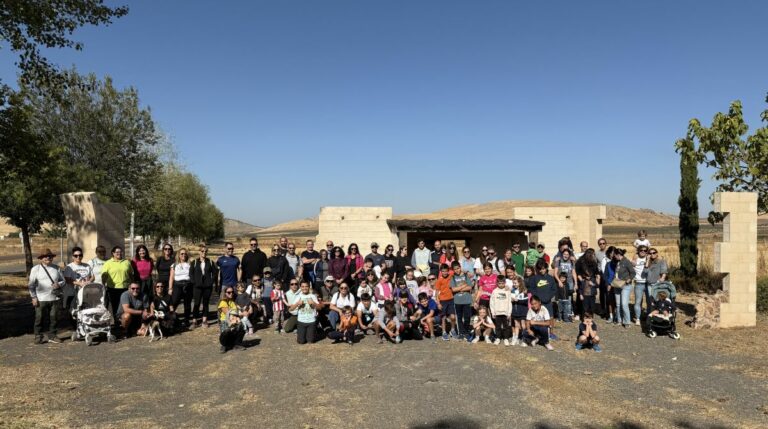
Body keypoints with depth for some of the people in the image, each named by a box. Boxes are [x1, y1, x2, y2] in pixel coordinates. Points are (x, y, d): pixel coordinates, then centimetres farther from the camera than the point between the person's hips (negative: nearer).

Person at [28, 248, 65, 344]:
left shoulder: (56, 268, 12)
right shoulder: (36, 269, 3)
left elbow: (63, 280, 16)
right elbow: (31, 284, 1)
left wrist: (59, 284, -7)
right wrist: (34, 297, -6)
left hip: (55, 298, 3)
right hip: (41, 299, -3)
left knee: (54, 318, 6)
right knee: (40, 318, 1)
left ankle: (52, 336, 17)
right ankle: (38, 337, 11)